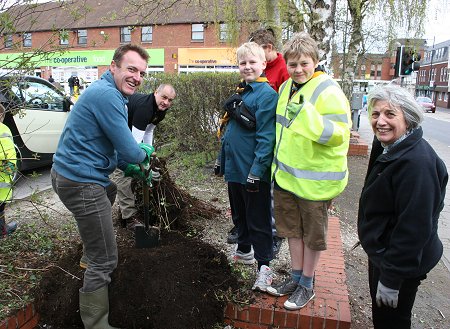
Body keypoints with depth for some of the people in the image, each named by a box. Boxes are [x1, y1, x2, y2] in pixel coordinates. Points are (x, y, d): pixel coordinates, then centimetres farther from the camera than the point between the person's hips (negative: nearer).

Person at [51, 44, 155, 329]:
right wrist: (145, 153, 0)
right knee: (105, 260, -5)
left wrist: (130, 168, 13)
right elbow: (130, 151, -22)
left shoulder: (110, 93, 12)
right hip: (81, 182, -11)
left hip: (71, 173, 11)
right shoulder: (108, 96, -21)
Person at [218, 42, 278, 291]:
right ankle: (244, 251, 40)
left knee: (258, 219, 3)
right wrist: (223, 160, 17)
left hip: (254, 170, -8)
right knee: (239, 213, 21)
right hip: (234, 167, 8)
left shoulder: (267, 94, -13)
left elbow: (266, 136, -19)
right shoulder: (239, 92, 11)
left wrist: (256, 170, -22)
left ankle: (264, 266, 16)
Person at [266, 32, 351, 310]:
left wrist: (306, 115, -37)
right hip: (286, 174, 7)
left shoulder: (328, 91, -16)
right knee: (292, 227, 18)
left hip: (315, 178, -7)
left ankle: (307, 285, 30)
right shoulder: (286, 88, 7)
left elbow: (339, 133, -24)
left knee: (312, 234, 10)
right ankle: (296, 277, 37)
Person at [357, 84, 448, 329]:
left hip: (401, 263, -9)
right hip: (382, 253, 9)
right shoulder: (391, 149, 3)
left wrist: (391, 279, -21)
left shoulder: (417, 162, -30)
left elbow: (414, 228, -28)